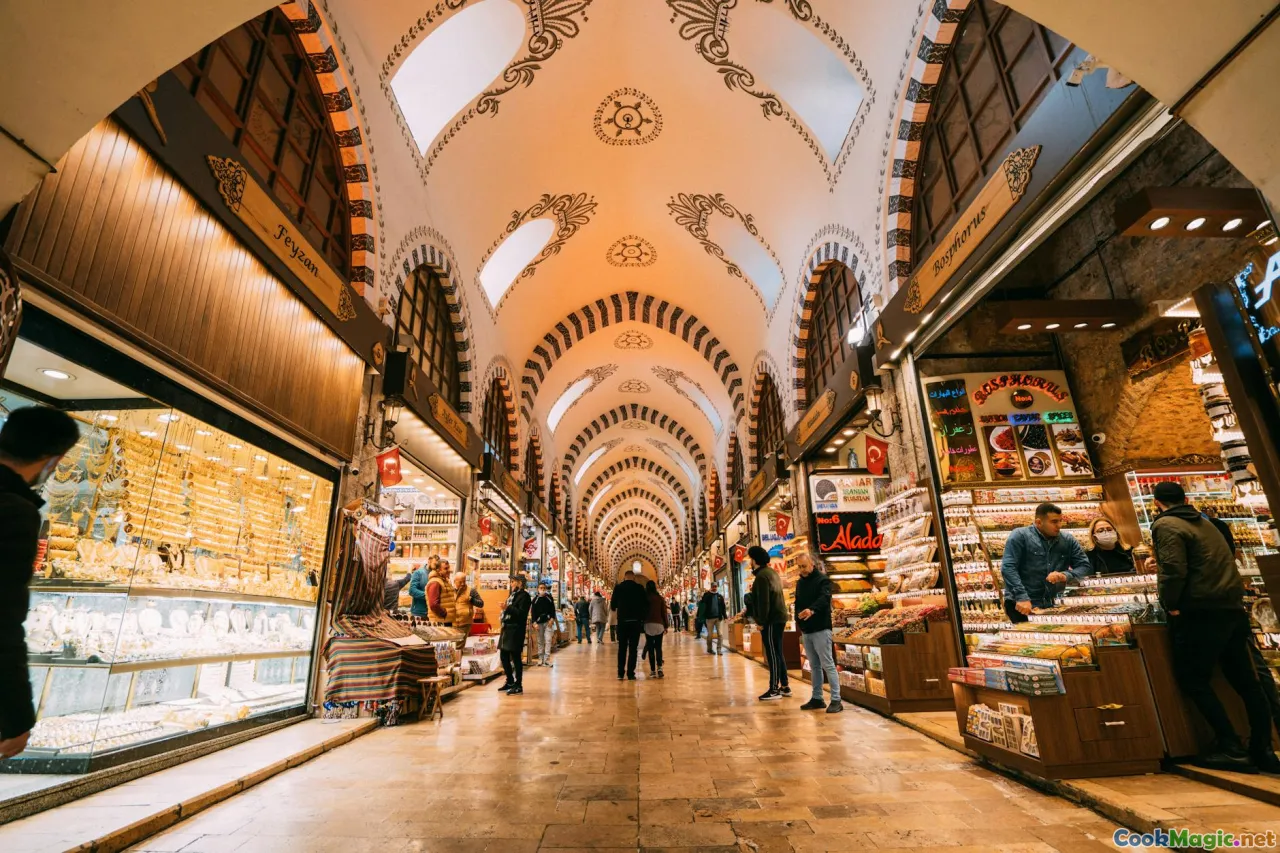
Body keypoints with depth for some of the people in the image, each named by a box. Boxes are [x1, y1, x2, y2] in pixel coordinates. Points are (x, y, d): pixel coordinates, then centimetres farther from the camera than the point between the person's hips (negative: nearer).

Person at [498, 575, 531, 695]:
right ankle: (510, 681, 30)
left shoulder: (523, 596, -11)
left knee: (516, 657, -4)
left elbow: (521, 613, -22)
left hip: (515, 630, -10)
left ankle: (518, 685, 4)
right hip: (507, 629, 10)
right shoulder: (513, 595, 19)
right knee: (504, 656, 15)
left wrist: (508, 608, -27)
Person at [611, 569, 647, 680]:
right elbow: (646, 605, -2)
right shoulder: (639, 588, -3)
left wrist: (616, 611, 23)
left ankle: (620, 673, 7)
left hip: (622, 621, 1)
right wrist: (641, 616, 15)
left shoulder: (618, 587, -2)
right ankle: (630, 674, 2)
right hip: (635, 621, -1)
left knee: (622, 647, 10)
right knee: (633, 648, 4)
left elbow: (612, 605, 2)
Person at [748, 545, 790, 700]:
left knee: (772, 654, -6)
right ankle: (785, 686, 19)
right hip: (778, 617, 10)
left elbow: (763, 601, -20)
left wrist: (761, 621, -16)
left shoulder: (762, 575, -15)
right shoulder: (771, 572, 16)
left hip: (771, 620, -10)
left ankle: (774, 690, -2)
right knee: (777, 653, 14)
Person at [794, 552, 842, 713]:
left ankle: (836, 700, -1)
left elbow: (824, 598, -26)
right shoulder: (800, 582, 14)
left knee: (827, 664, -6)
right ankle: (817, 698, 19)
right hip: (806, 630, 7)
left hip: (821, 629, -7)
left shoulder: (823, 579, -8)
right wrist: (799, 625, 10)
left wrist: (812, 610, -44)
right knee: (814, 665, 12)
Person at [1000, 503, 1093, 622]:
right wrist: (1022, 597, -24)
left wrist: (1066, 575, -11)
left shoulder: (1068, 540, 13)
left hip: (1054, 604, 5)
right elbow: (1008, 568, -13)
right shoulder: (1020, 536, -4)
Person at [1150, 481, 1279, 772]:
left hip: (1201, 612, -9)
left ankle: (1231, 749, -1)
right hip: (1231, 608, 9)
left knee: (1192, 680, 0)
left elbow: (1173, 569, -21)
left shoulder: (1166, 525, -11)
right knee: (1244, 680, 11)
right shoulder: (1204, 522, 16)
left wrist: (1171, 605, -9)